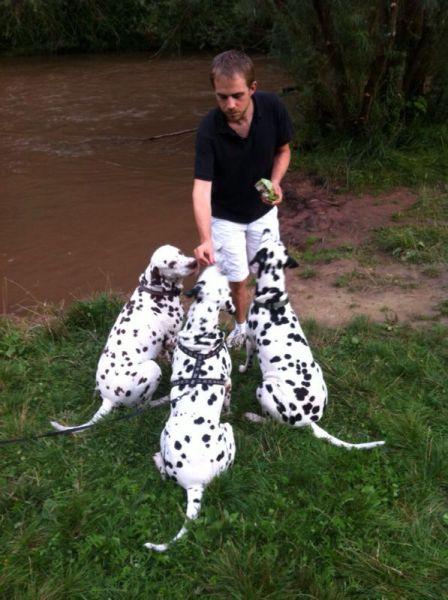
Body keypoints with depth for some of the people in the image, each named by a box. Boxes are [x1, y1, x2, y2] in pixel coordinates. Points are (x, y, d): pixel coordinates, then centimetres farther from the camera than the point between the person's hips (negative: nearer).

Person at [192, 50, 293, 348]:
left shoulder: (273, 107, -20)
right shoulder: (209, 129, -27)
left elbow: (283, 150, -2)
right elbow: (202, 187, -33)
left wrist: (275, 183, -21)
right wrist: (205, 240, -45)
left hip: (263, 211, 2)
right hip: (226, 217, -2)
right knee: (238, 280, 6)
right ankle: (241, 325, 35)